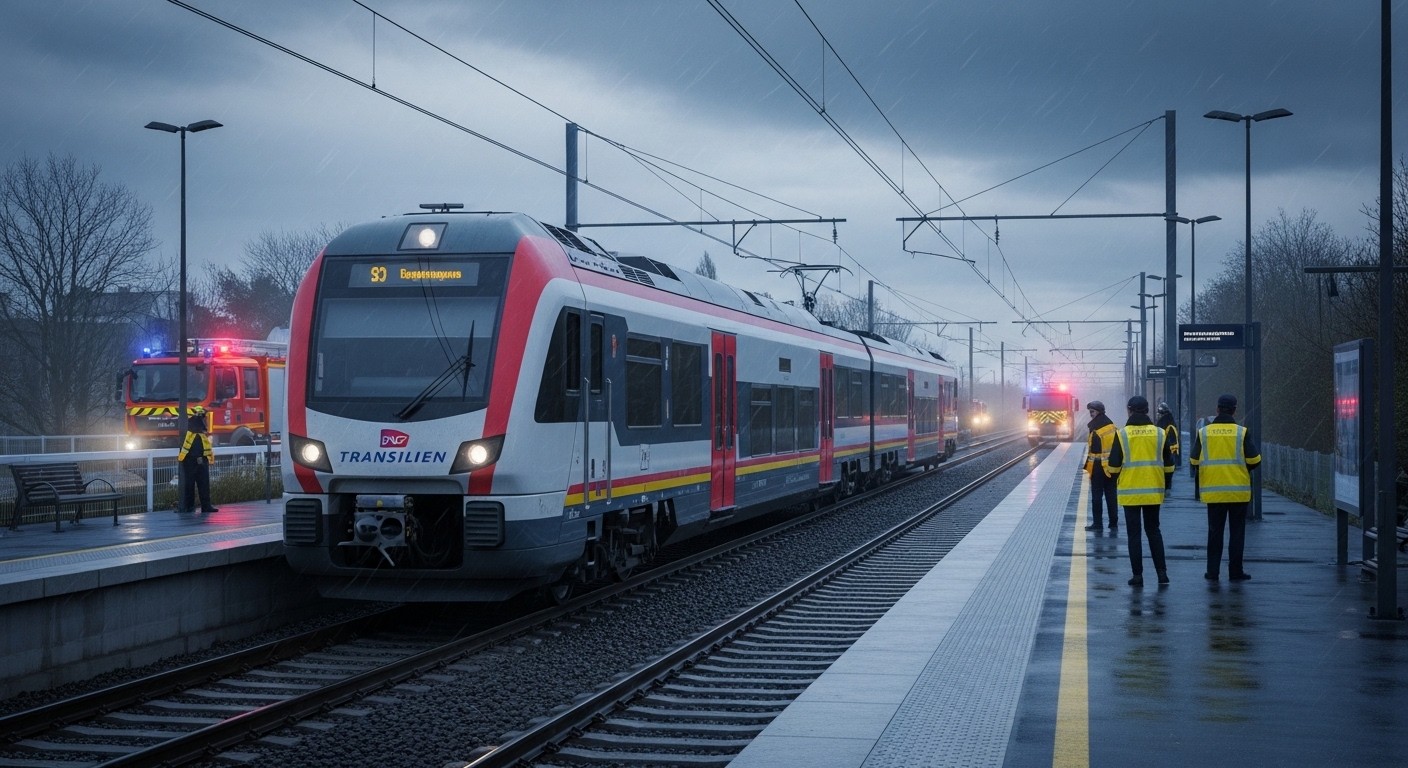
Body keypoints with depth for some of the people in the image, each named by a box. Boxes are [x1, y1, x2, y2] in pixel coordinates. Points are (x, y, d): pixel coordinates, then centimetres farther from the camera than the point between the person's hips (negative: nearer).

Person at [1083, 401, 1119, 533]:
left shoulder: (1096, 430, -15)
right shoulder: (1111, 425, 8)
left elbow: (1093, 451, -18)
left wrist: (1088, 466, -13)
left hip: (1098, 467, -7)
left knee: (1097, 496, 2)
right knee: (1111, 495, 10)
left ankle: (1098, 523, 3)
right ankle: (1114, 523, 11)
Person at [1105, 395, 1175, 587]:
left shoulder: (1122, 434, -7)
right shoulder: (1160, 434, 2)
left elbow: (1114, 464, -5)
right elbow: (1169, 464, 7)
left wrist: (1114, 477, 14)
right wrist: (1166, 483, 20)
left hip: (1130, 491, -3)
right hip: (1154, 490, 3)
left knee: (1134, 533, 4)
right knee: (1153, 530, 15)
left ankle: (1137, 575, 3)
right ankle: (1161, 571, 8)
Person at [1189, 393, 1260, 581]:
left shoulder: (1203, 432, -1)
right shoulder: (1242, 432, -6)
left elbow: (1194, 460, 2)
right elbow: (1254, 460, -7)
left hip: (1212, 490, 2)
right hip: (1238, 491, -2)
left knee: (1215, 532, 9)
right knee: (1237, 531, 6)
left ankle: (1212, 571, 9)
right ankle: (1235, 571, 6)